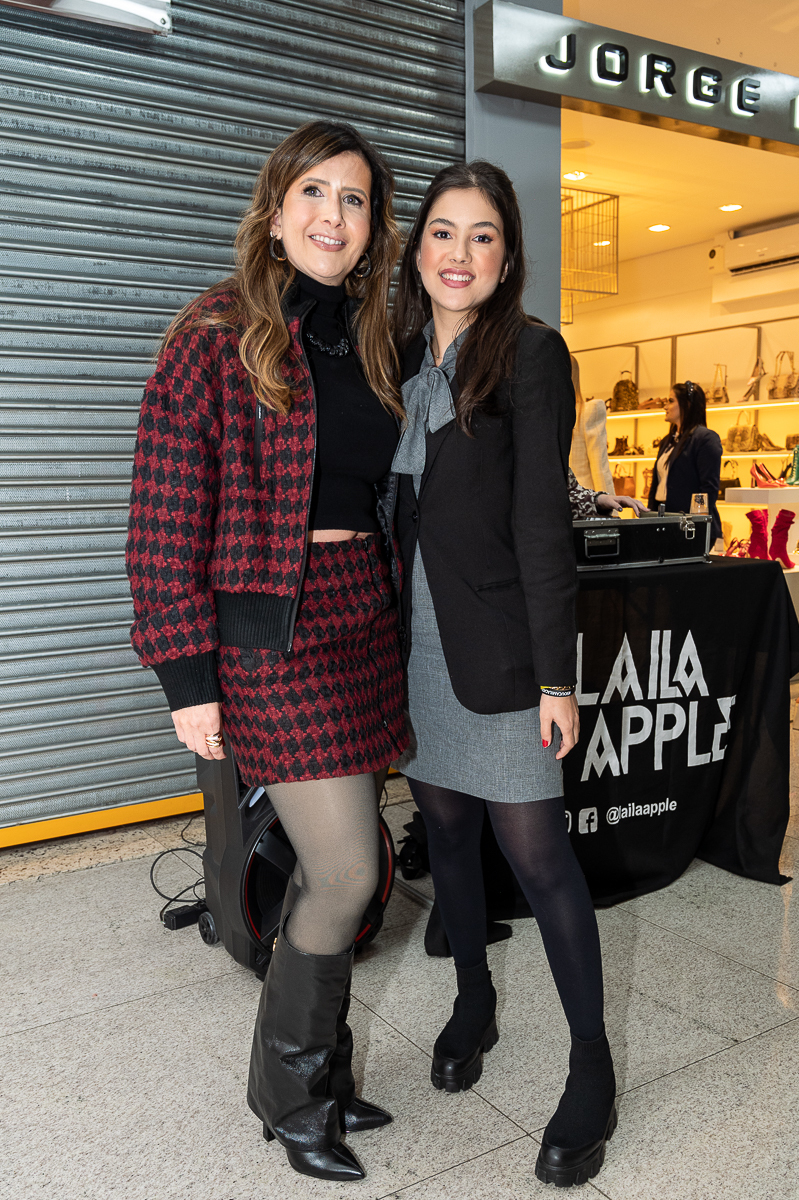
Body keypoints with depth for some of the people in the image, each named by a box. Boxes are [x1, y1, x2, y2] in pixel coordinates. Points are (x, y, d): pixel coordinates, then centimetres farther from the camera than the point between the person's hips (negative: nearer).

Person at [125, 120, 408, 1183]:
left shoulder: (370, 346, 14)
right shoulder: (217, 338, -7)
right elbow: (166, 525, -10)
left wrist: (400, 624, 16)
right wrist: (188, 677, -13)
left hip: (365, 618, 7)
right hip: (275, 629, -6)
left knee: (332, 867, 13)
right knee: (347, 875, -5)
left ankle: (322, 1076, 33)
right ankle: (290, 1095, 21)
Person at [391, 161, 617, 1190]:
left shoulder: (530, 354, -6)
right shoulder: (402, 358, 11)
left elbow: (542, 522, -11)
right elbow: (393, 507, 12)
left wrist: (555, 675, -13)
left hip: (497, 643, -5)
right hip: (416, 637, 6)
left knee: (534, 850, -2)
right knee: (445, 827, 15)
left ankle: (592, 1073, 16)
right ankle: (474, 1004, 37)